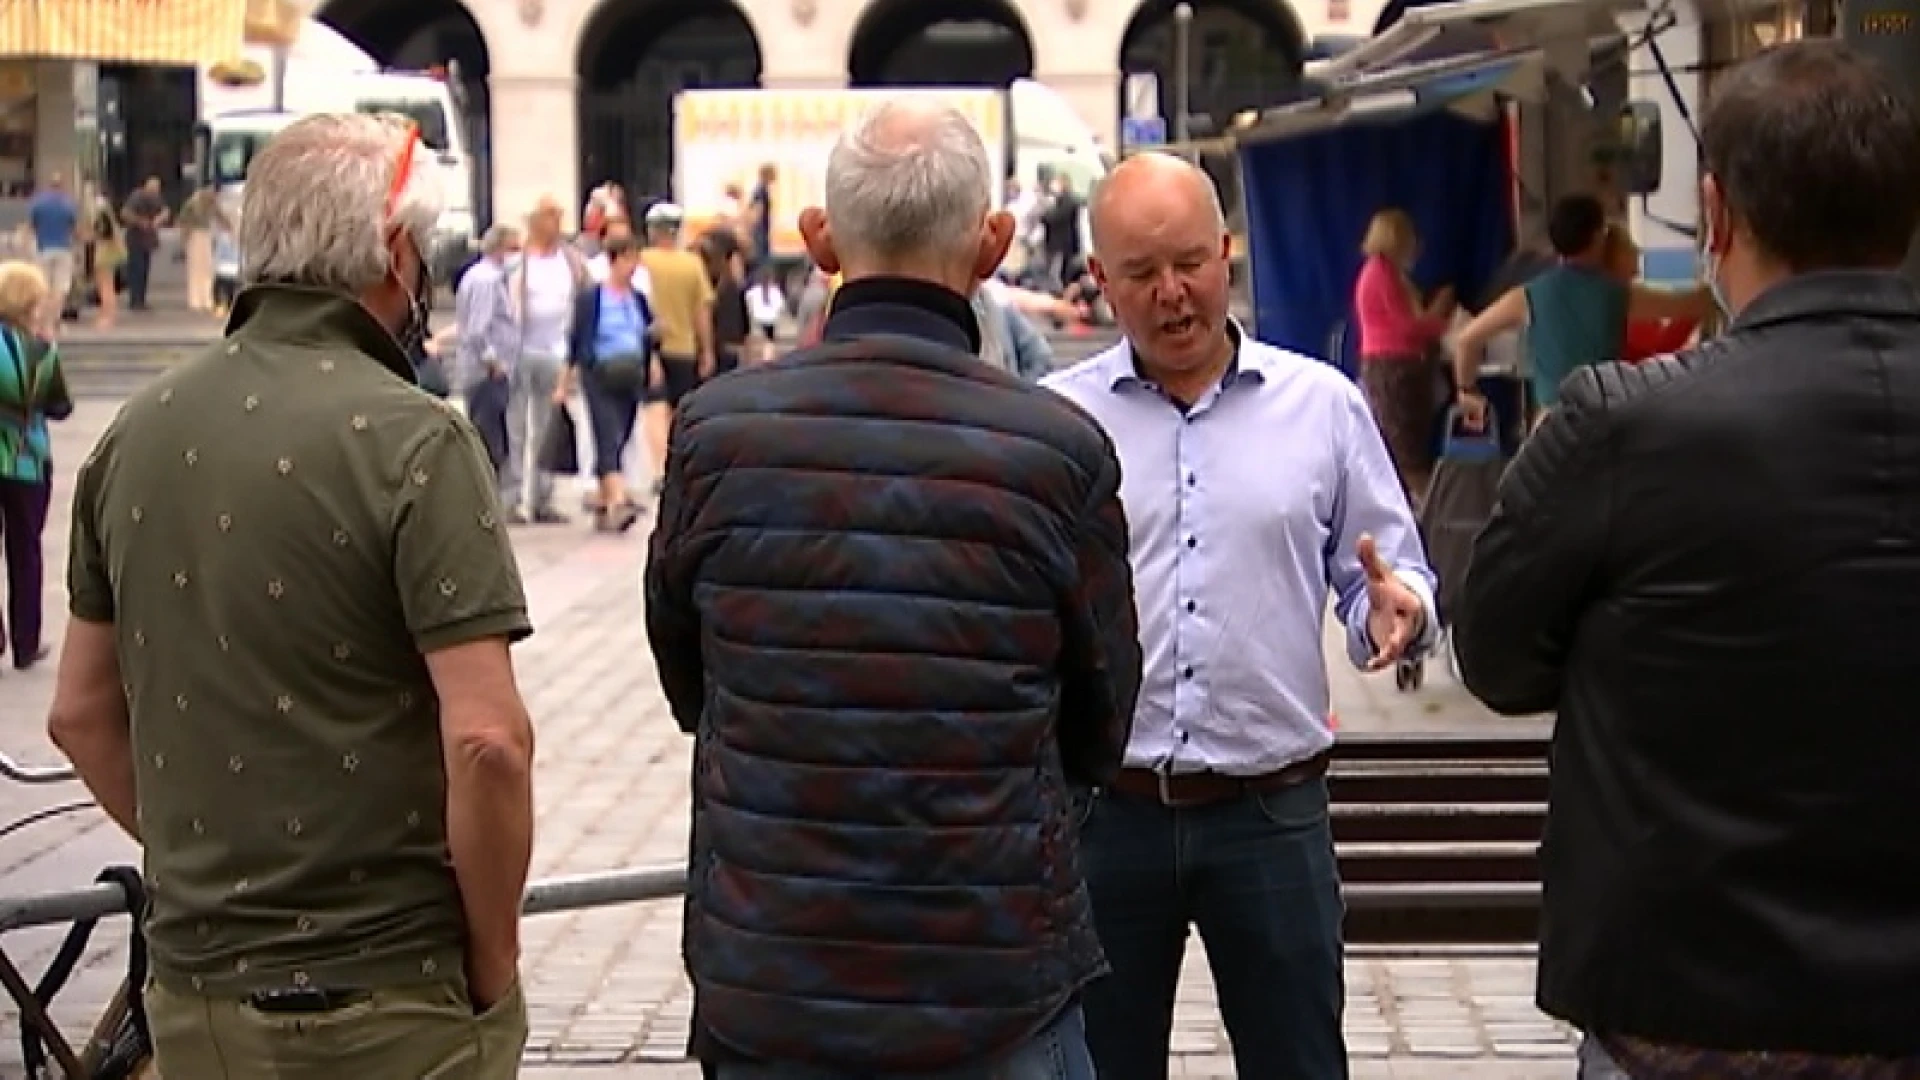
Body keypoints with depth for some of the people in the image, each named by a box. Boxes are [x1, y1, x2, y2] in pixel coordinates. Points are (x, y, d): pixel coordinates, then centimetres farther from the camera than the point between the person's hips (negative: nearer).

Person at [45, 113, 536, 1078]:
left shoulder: (137, 433, 3)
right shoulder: (410, 442, -15)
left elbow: (81, 715, 10)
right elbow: (486, 741, -22)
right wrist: (493, 964, -10)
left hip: (194, 995, 5)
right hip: (389, 1000, -5)